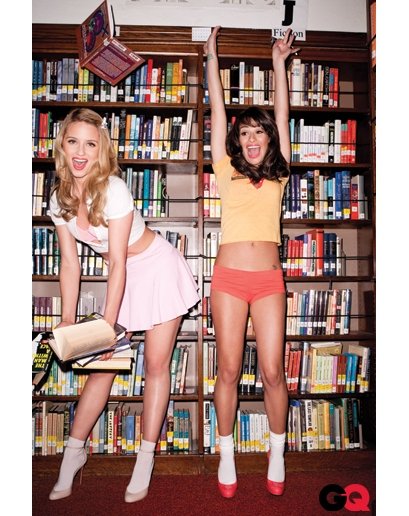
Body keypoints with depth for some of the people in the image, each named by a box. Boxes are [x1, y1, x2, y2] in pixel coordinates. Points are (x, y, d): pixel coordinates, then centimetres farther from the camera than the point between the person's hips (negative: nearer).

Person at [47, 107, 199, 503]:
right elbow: (70, 264, -2)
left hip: (158, 267, -5)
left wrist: (108, 324, -24)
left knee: (156, 364, -1)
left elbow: (118, 263, -24)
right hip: (124, 276, 5)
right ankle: (74, 451, 24)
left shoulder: (113, 190, -24)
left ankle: (146, 459, 14)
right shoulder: (60, 199, -5)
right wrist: (67, 320, -5)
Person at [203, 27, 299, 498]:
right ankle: (226, 453, 24)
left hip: (269, 280, 1)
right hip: (229, 278, 0)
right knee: (229, 370, 5)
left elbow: (281, 114, 15)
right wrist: (212, 56, 19)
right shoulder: (227, 173, 9)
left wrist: (279, 62, 21)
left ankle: (277, 451, 25)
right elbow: (217, 110, 13)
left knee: (272, 371, 3)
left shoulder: (278, 174, 12)